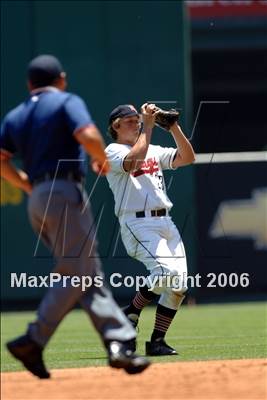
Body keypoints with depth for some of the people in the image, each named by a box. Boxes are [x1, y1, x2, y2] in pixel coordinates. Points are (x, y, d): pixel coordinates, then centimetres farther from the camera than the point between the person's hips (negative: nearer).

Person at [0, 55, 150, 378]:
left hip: (38, 201, 7)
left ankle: (118, 342, -3)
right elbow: (89, 137, -17)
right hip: (64, 193, -7)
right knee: (76, 274, -7)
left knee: (90, 275, 6)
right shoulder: (67, 102, 0)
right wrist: (102, 160, 2)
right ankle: (33, 342, -15)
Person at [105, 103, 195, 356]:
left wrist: (173, 127, 4)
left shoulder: (154, 151, 24)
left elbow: (187, 158, 13)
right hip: (137, 224, -7)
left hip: (166, 222, 7)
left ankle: (157, 341, 4)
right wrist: (148, 126, -13)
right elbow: (134, 160, -19)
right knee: (166, 270, -27)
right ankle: (130, 314, -5)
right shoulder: (112, 152, 2)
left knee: (178, 285, -4)